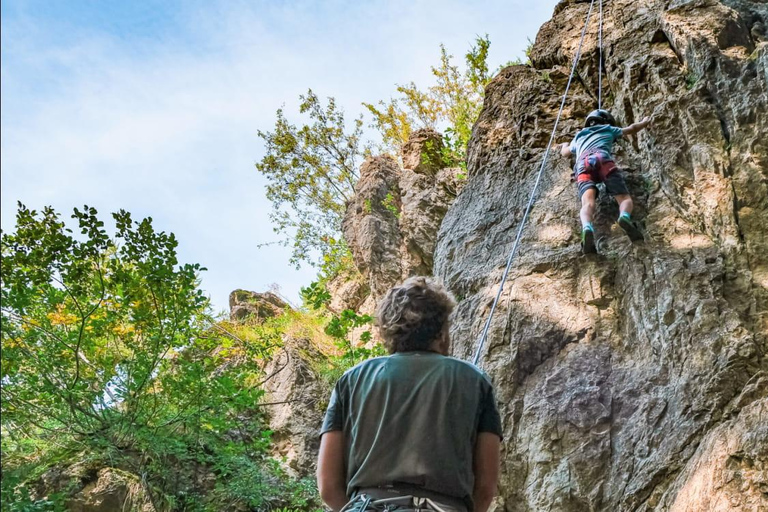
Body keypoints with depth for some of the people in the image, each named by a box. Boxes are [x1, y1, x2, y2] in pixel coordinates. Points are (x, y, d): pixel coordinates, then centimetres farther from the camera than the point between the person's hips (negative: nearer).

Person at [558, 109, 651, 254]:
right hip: (603, 160, -2)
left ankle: (587, 228, -58)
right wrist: (645, 122, 73)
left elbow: (564, 153, 60)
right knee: (625, 199, -5)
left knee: (588, 203, -23)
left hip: (582, 166, 2)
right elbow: (631, 129, 52)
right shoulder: (607, 129, 36)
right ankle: (625, 217, -43)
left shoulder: (579, 137, 42)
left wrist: (565, 145, 83)